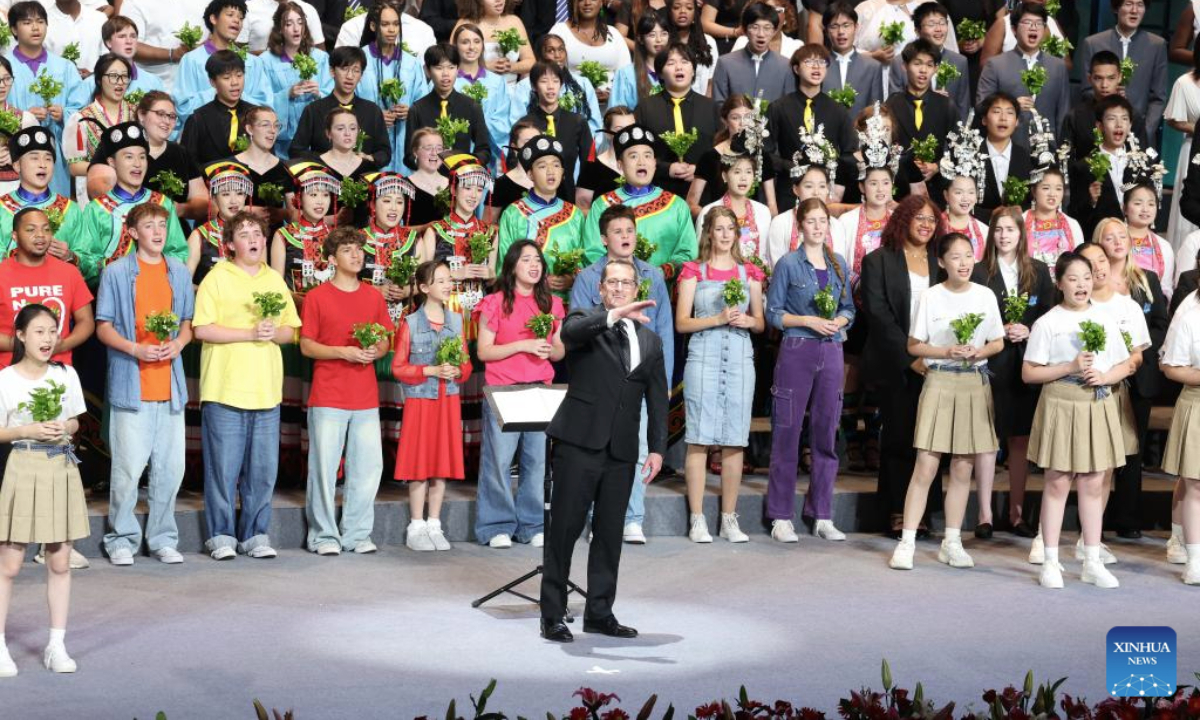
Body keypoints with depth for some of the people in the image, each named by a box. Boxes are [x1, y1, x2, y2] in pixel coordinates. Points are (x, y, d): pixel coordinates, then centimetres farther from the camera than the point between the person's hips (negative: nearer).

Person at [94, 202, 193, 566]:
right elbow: (103, 327, 1)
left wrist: (177, 344, -4)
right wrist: (135, 349, -14)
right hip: (130, 385, -4)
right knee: (128, 467, -6)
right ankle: (121, 539, 8)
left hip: (170, 384, 4)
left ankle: (162, 538, 16)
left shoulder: (180, 272, 13)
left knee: (170, 467, 4)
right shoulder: (116, 272, 1)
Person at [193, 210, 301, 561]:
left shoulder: (275, 280, 15)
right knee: (223, 466, -2)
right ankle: (221, 535, 8)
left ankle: (255, 534, 15)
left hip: (266, 390, 5)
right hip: (225, 389, -4)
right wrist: (250, 334, -15)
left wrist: (274, 333, -6)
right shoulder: (216, 279, -1)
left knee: (264, 468, 5)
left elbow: (291, 331, 17)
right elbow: (202, 330, -10)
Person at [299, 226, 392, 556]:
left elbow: (386, 340, 17)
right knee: (325, 465, -2)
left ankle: (357, 533, 14)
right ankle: (324, 535, 7)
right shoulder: (317, 296, -1)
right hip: (328, 397, -4)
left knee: (368, 466, 3)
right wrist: (343, 352, -15)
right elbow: (306, 345, -2)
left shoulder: (374, 297, 12)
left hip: (366, 398, 4)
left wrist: (376, 351, -6)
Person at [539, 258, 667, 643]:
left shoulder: (650, 340, 16)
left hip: (621, 451, 5)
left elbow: (657, 399, 16)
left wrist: (657, 448, 8)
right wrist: (614, 315, -37)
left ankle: (600, 612, 18)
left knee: (610, 533, 9)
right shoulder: (586, 323, 2)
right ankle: (552, 615, 3)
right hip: (580, 442, -5)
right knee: (565, 528, -2)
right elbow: (570, 331, -24)